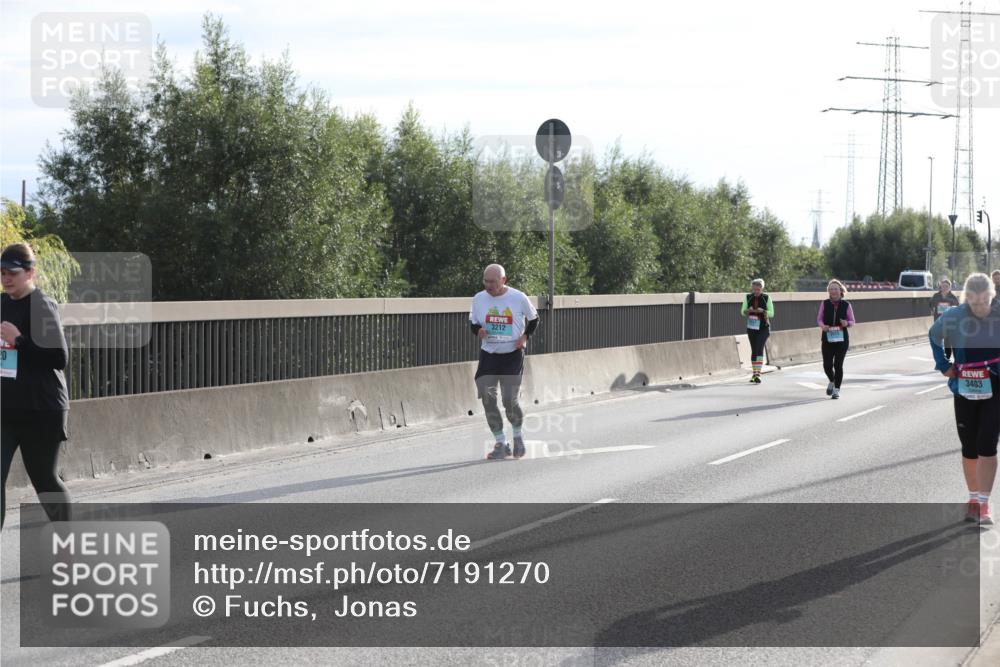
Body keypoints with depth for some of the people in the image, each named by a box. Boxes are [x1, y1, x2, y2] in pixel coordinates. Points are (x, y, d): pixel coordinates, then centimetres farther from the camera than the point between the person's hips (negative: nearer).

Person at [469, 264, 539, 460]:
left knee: (510, 400, -9)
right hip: (488, 355, 3)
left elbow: (533, 319, 10)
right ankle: (500, 444, 7)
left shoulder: (519, 298, -6)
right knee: (488, 399, -6)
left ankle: (518, 436, 20)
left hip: (512, 355, -3)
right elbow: (472, 322, 12)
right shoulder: (478, 299, -1)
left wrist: (525, 336, -5)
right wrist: (479, 330, -11)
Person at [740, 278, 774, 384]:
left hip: (763, 328, -3)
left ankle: (758, 374, -21)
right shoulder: (748, 298, 3)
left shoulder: (766, 298, -4)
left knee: (759, 349, -16)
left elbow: (771, 313, -3)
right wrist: (748, 310, -17)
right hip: (751, 328, 3)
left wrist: (763, 311, -22)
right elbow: (742, 312, 5)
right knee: (753, 350, 9)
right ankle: (755, 373, 21)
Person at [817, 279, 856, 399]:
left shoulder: (846, 305, -1)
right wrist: (823, 326, -14)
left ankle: (836, 389, 11)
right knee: (827, 365, -1)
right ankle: (832, 381, 31)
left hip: (842, 339, -1)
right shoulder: (824, 304, 2)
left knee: (838, 364, -3)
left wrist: (846, 323, -18)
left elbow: (852, 321, 5)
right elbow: (819, 319, 8)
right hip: (827, 338, 1)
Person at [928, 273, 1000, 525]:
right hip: (965, 392, 2)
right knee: (969, 448, 10)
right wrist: (943, 365, 6)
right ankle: (973, 498, 26)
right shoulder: (953, 318, -9)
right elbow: (934, 335, 13)